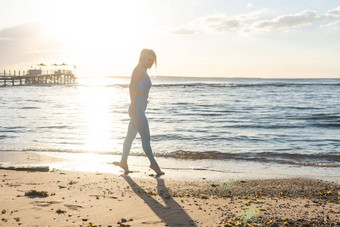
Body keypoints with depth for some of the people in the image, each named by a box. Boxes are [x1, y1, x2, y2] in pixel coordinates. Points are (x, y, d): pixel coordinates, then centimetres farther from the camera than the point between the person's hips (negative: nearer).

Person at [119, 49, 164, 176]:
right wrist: (133, 103, -26)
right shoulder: (139, 69, -6)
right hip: (137, 107, -10)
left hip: (139, 108, 10)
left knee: (130, 136, 14)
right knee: (145, 137, -5)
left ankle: (123, 161, 21)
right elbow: (132, 86, -18)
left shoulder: (144, 72, 23)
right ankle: (153, 163, 1)